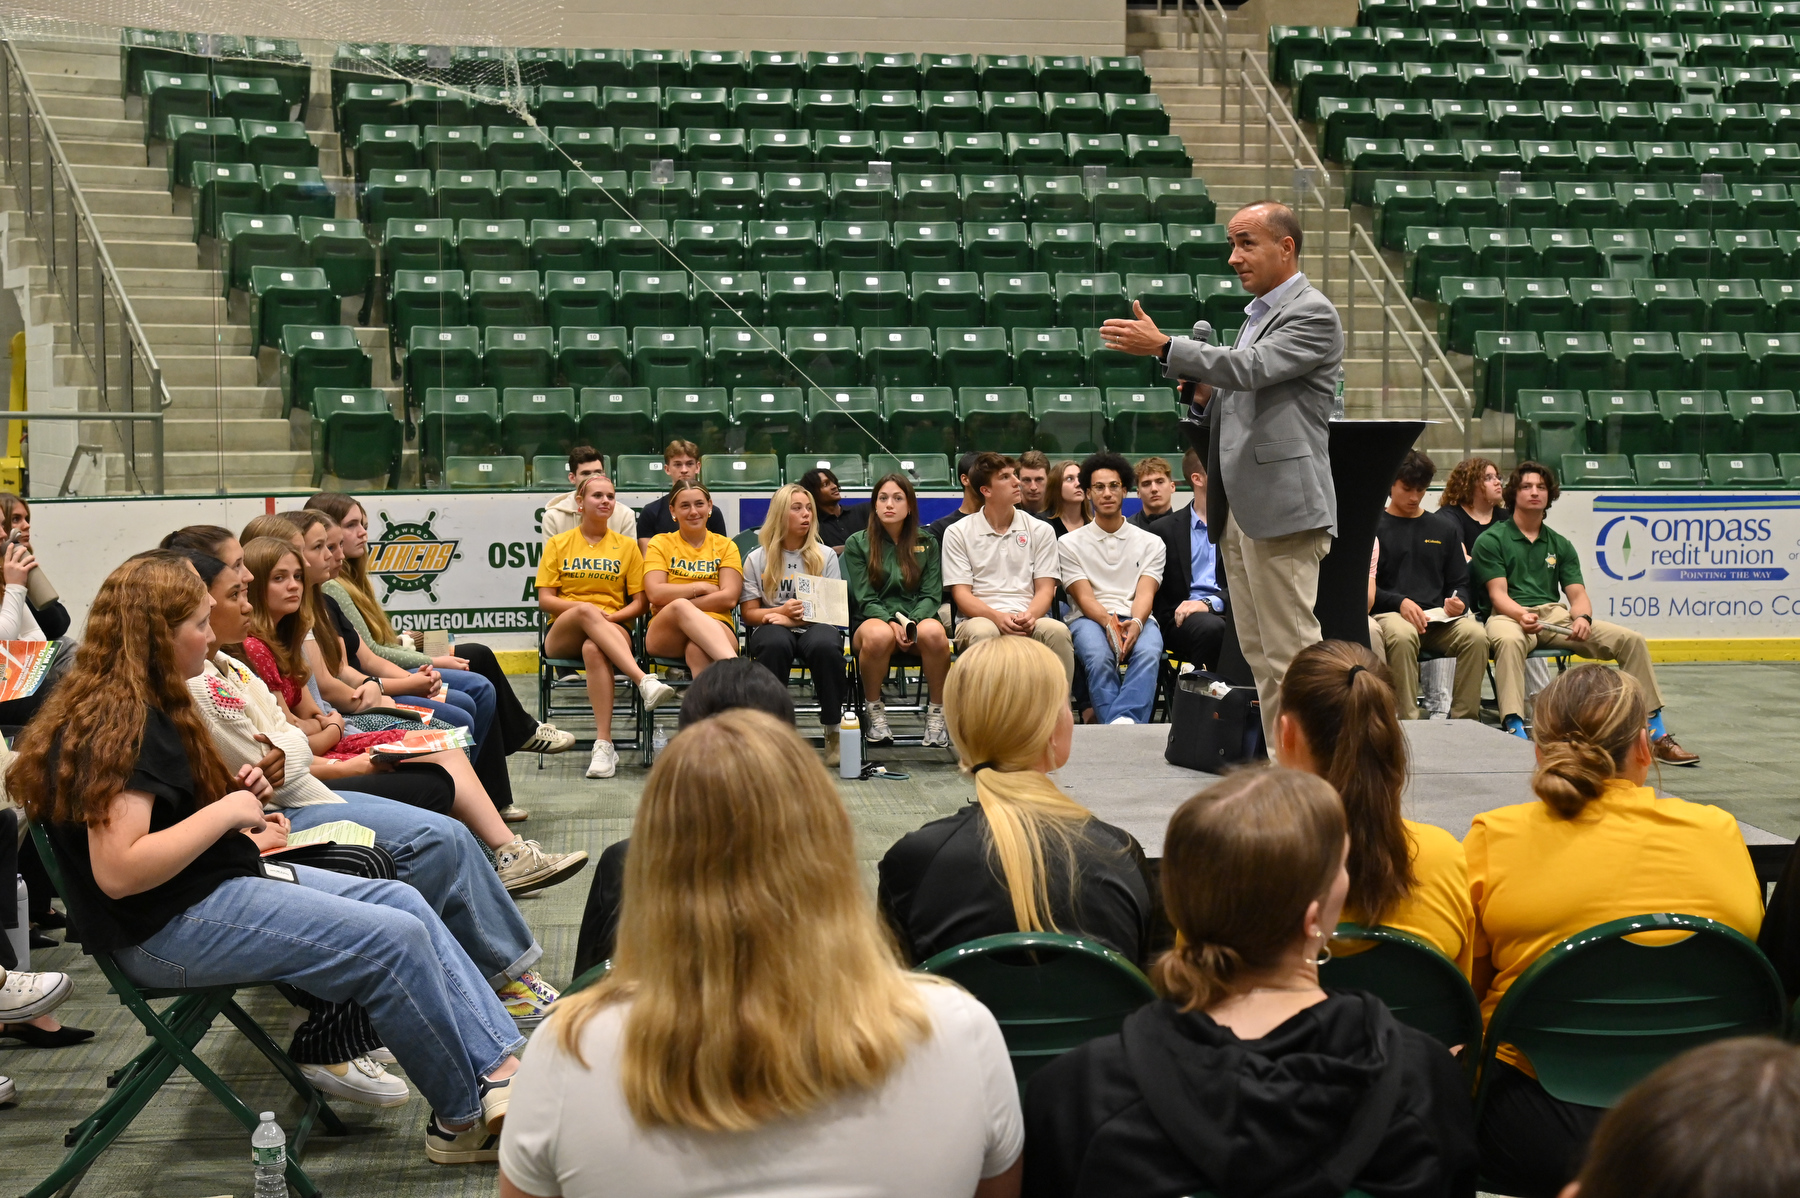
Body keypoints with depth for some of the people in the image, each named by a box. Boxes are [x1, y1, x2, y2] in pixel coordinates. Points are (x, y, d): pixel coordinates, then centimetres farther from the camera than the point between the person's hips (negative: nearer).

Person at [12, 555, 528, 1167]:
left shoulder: (148, 708, 12)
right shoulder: (113, 726, -20)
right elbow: (117, 873, -29)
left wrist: (235, 794, 6)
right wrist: (225, 812, -20)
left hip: (224, 880, 11)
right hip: (169, 927, -11)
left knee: (404, 900, 2)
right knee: (395, 940, -17)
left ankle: (503, 1067, -3)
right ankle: (465, 1118, -3)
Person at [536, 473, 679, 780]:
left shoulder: (627, 546, 16)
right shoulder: (558, 544, 14)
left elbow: (640, 602, 10)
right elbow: (545, 600, 6)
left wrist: (612, 617, -11)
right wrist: (586, 609, -12)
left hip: (613, 630, 0)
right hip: (563, 636, 0)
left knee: (594, 649, -39)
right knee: (587, 610, -37)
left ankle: (603, 744, -49)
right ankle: (644, 680, -55)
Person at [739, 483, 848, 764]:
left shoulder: (825, 556, 12)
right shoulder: (757, 559, 10)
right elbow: (749, 613, 6)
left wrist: (798, 617, -12)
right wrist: (782, 610, -14)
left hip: (814, 625, 1)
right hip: (772, 625, 0)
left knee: (825, 645, -37)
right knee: (775, 644, -38)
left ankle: (833, 730, -25)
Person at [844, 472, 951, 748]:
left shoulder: (927, 543, 14)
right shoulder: (857, 543, 8)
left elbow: (931, 595, 5)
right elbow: (865, 598, 0)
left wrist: (911, 624, -15)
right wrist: (892, 623, -19)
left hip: (918, 618, 1)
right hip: (873, 619, -1)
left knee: (933, 632, -37)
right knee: (879, 635, -40)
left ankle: (936, 713, -18)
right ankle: (873, 711, -15)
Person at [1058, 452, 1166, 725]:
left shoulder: (1150, 542, 16)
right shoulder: (1070, 543, 13)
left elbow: (1145, 594, 3)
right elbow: (1084, 597, 1)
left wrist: (1135, 623, -21)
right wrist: (1109, 624, -21)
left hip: (1136, 620, 1)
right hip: (1090, 619, -1)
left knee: (1149, 652, -36)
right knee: (1098, 656, -37)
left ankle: (1123, 720, -53)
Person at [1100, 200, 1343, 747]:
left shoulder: (1313, 313, -6)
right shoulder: (1256, 316, 22)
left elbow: (1253, 369, -21)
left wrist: (1164, 347, -25)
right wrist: (1205, 400, 7)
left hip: (1283, 505, -9)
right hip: (1237, 508, 9)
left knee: (1290, 656, -9)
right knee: (1261, 658, 9)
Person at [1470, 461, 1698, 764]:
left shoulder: (1560, 545, 22)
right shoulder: (1491, 540, 7)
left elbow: (1577, 594, 11)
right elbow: (1498, 594, -5)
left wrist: (1582, 617, -13)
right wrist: (1522, 614, -27)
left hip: (1556, 615, 5)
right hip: (1510, 614, -5)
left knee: (1631, 639, -12)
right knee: (1508, 640, -43)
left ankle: (1656, 736, -9)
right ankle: (1515, 731, -52)